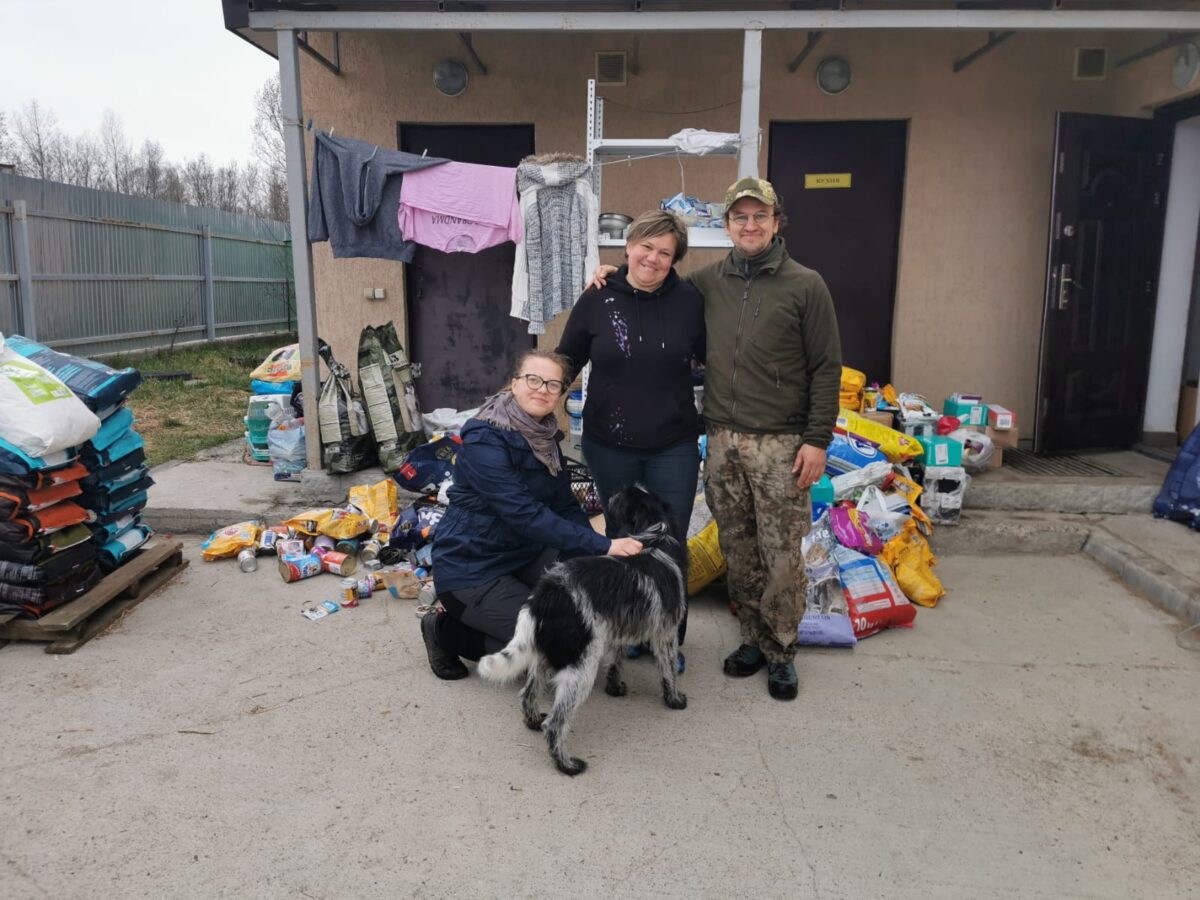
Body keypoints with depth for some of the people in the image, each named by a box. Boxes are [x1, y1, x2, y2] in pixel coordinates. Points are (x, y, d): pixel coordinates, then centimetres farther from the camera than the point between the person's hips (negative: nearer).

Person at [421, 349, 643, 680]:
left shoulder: (545, 438, 3)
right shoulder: (484, 441, -23)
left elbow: (566, 507, 2)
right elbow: (526, 515, -31)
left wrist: (595, 554, -14)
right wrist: (603, 546, -34)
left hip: (522, 555, 8)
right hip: (470, 568, -8)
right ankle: (447, 631, 5)